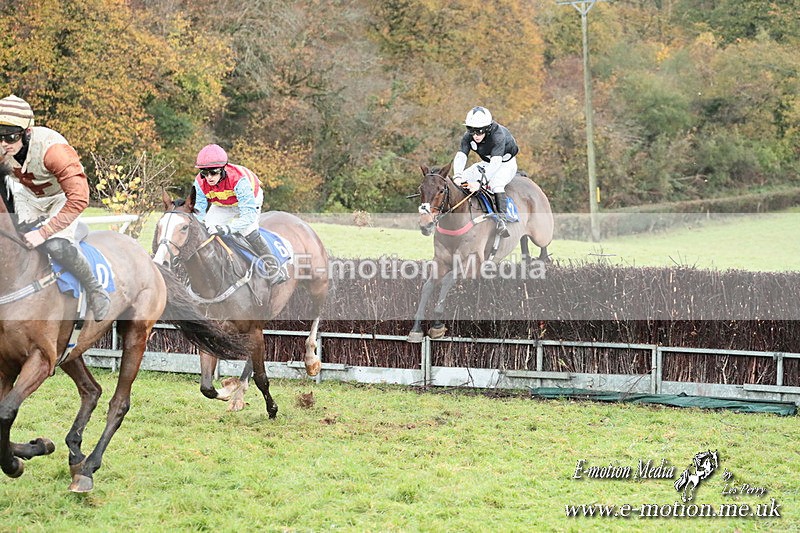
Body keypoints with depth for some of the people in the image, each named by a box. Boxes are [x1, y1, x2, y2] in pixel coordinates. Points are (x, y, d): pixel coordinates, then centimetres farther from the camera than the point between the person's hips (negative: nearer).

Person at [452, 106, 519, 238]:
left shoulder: (498, 135, -35)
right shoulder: (468, 137, -17)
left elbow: (496, 162, -45)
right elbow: (460, 156, -27)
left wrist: (480, 181, -57)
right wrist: (457, 176, -48)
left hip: (506, 164, -6)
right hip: (486, 164, 6)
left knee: (495, 184, -36)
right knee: (462, 179, -12)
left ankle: (501, 220, -39)